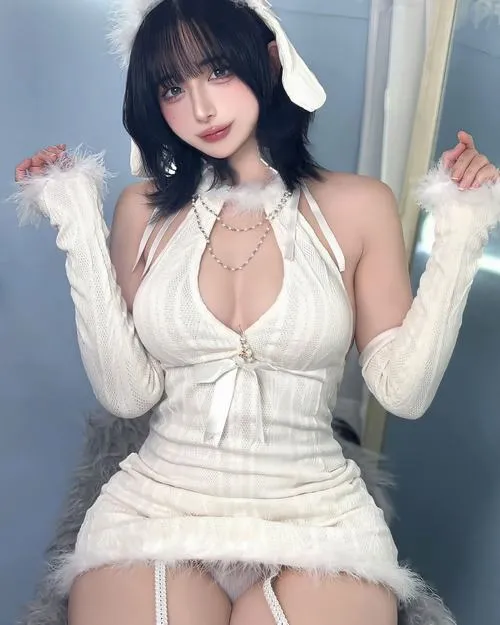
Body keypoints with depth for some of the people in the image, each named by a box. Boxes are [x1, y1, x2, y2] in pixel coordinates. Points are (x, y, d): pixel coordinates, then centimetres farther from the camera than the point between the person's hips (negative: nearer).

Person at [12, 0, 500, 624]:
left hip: (318, 513, 0)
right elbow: (129, 394, -4)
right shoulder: (144, 210, 2)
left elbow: (404, 390, -4)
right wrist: (81, 231, -6)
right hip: (158, 504, 1)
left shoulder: (358, 205, -2)